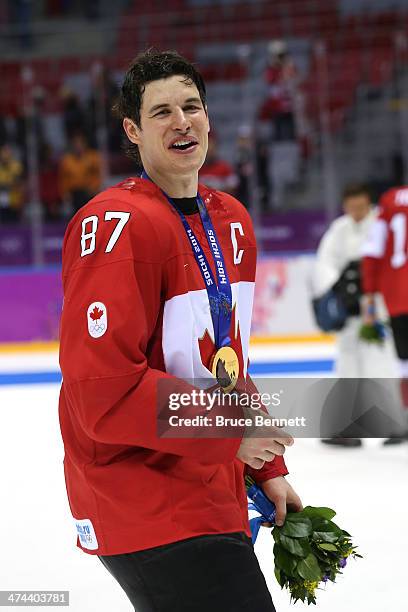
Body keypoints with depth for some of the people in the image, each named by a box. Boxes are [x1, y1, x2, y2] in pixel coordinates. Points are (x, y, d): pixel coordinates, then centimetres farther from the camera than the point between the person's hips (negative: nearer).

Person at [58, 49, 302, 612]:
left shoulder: (233, 221, 12)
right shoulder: (116, 225, -17)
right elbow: (105, 391, -23)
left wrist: (268, 471, 19)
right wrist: (231, 431, -20)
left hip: (213, 499, 9)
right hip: (147, 514, -9)